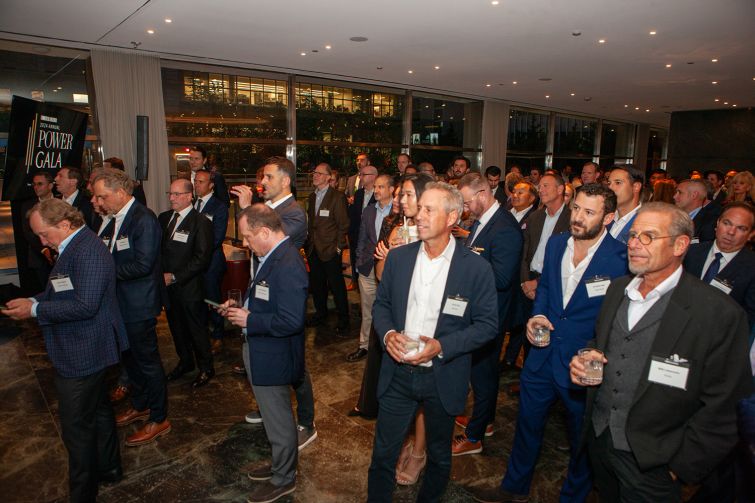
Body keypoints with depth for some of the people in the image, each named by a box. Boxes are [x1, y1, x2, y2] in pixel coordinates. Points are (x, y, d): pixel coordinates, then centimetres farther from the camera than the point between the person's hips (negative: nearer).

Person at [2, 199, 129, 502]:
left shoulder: (88, 252, -23)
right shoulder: (74, 247, 10)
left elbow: (85, 305, -28)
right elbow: (64, 292, 19)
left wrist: (35, 310, -20)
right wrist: (34, 300, 2)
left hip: (82, 356, -11)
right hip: (84, 352, 11)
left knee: (77, 428, 3)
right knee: (98, 410, 24)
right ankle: (108, 468, 43)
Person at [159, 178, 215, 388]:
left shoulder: (201, 223, -13)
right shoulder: (163, 218, 7)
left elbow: (202, 258, -17)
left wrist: (174, 277, -17)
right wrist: (161, 275, -2)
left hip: (189, 287, -6)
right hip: (167, 285, 6)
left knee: (197, 329, 7)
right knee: (176, 327, 20)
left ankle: (206, 368, 25)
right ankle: (185, 362, 40)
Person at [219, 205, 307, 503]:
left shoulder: (287, 265, -29)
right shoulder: (274, 255, 4)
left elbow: (291, 321, -32)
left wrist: (249, 320, -22)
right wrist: (240, 307, 3)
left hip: (273, 358, -10)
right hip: (262, 354, 10)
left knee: (279, 422, 12)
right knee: (274, 417, 26)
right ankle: (280, 465, 47)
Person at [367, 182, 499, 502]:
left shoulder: (476, 267, -13)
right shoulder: (398, 257, -3)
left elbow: (488, 324, -9)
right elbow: (381, 304, 7)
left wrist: (441, 346, -21)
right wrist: (387, 333, -14)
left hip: (443, 378, -2)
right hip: (397, 373, 2)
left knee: (439, 456, 22)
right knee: (383, 453, 14)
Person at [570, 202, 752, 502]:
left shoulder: (720, 313, -18)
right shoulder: (617, 289, 2)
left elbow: (720, 407, -14)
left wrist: (682, 467, -10)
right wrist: (585, 361, -7)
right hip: (598, 439, 6)